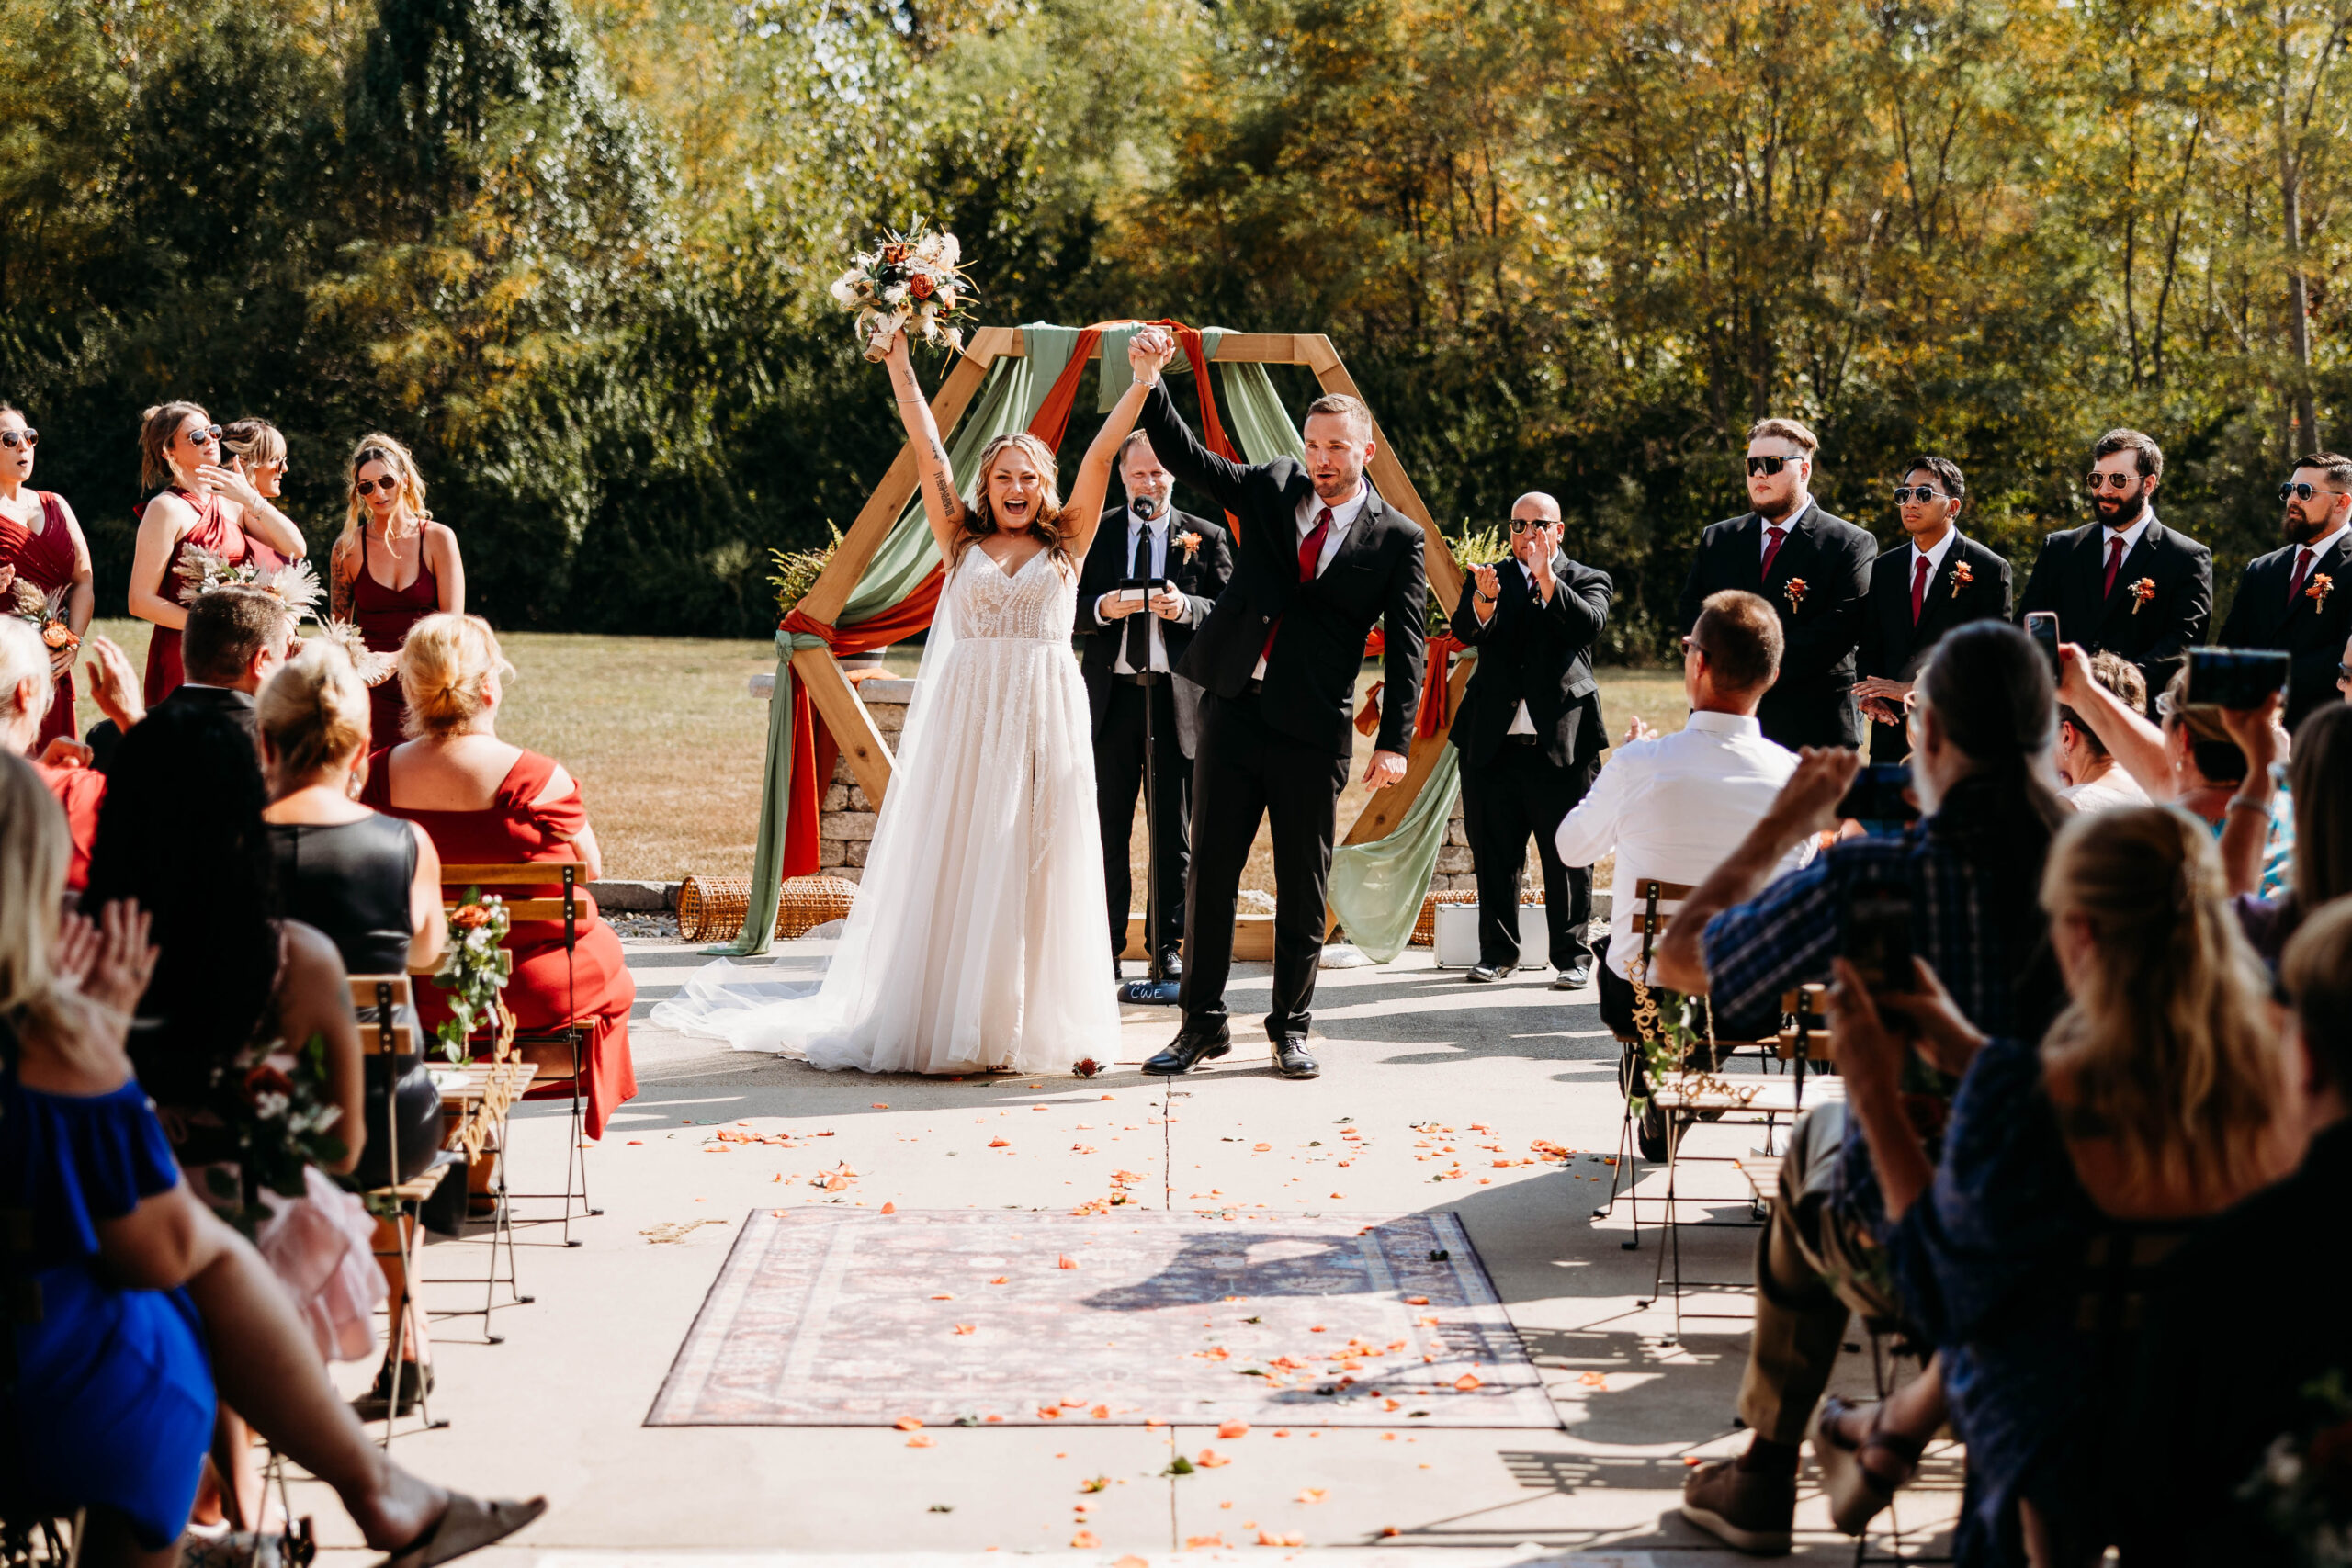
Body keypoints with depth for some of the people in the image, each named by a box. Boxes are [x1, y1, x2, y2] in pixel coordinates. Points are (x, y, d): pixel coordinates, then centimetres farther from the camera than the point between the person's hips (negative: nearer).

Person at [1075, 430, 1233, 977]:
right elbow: (1069, 611, 7)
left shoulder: (1206, 537, 9)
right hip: (1111, 695, 0)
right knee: (1106, 831, 0)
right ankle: (1107, 947, 7)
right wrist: (1103, 608, -14)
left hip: (1179, 699, 0)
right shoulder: (1093, 533, 10)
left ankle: (1168, 946, 13)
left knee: (1174, 834, 4)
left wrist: (1186, 607, -16)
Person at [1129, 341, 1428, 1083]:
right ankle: (1203, 1023, 14)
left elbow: (1405, 646, -2)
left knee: (1303, 885, 5)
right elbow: (1186, 458, 0)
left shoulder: (1396, 538, 0)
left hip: (1313, 732, -2)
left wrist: (1394, 740, -10)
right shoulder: (1271, 489, 8)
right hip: (1231, 713, 2)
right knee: (1210, 871, 5)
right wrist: (1150, 384, -15)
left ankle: (1290, 1028, 18)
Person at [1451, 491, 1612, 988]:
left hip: (1563, 742, -2)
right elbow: (1465, 633, -5)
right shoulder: (1490, 580, 13)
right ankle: (1498, 952, 18)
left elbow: (1588, 625, -12)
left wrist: (1546, 578, -23)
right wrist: (1484, 600, -26)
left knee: (1568, 854, 0)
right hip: (1493, 742, 2)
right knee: (1494, 852, 7)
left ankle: (1572, 956, 9)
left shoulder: (1587, 581, 8)